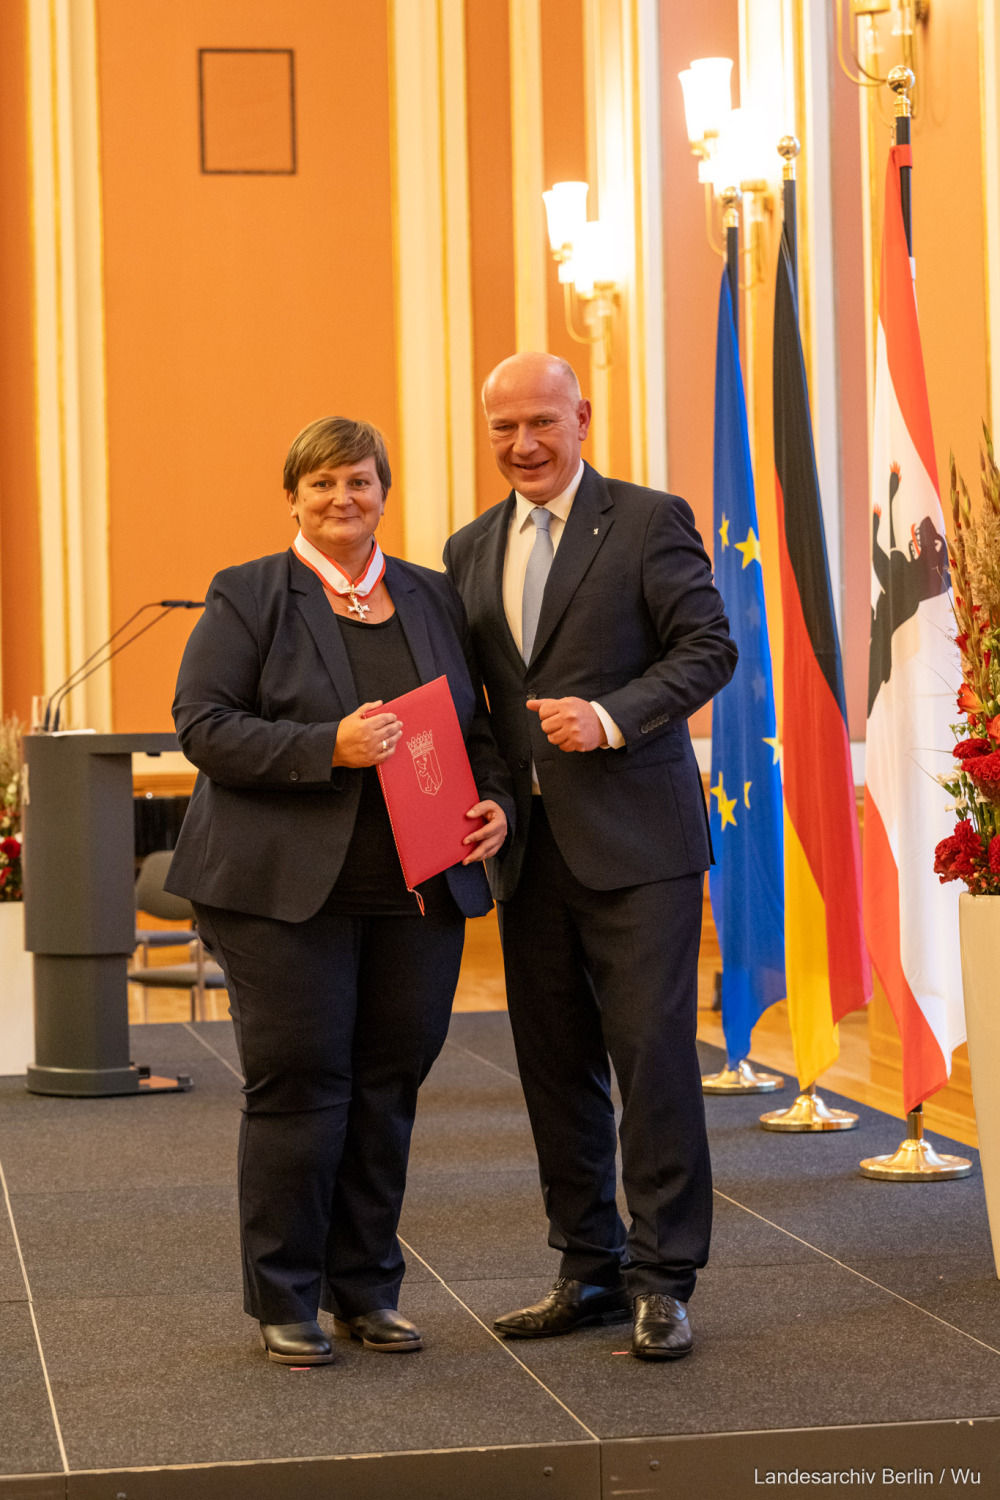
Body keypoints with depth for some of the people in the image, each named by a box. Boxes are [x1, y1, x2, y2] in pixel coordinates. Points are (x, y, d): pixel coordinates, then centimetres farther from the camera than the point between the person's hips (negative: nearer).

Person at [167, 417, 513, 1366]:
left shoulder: (433, 599, 15)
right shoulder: (247, 597, 1)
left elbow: (476, 728, 18)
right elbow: (203, 725, -8)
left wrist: (494, 803, -2)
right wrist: (327, 748, -19)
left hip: (416, 888, 4)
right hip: (286, 890, -4)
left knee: (388, 1088, 7)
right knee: (298, 1086, -2)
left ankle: (368, 1289, 19)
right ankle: (284, 1301, 9)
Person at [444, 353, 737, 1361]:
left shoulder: (650, 521, -1)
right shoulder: (471, 550, 15)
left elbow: (708, 647, -6)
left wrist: (610, 717, -18)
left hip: (634, 838, -5)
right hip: (529, 846, 5)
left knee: (651, 1052, -6)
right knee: (556, 1066, 9)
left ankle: (662, 1279, 2)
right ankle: (589, 1269, 19)